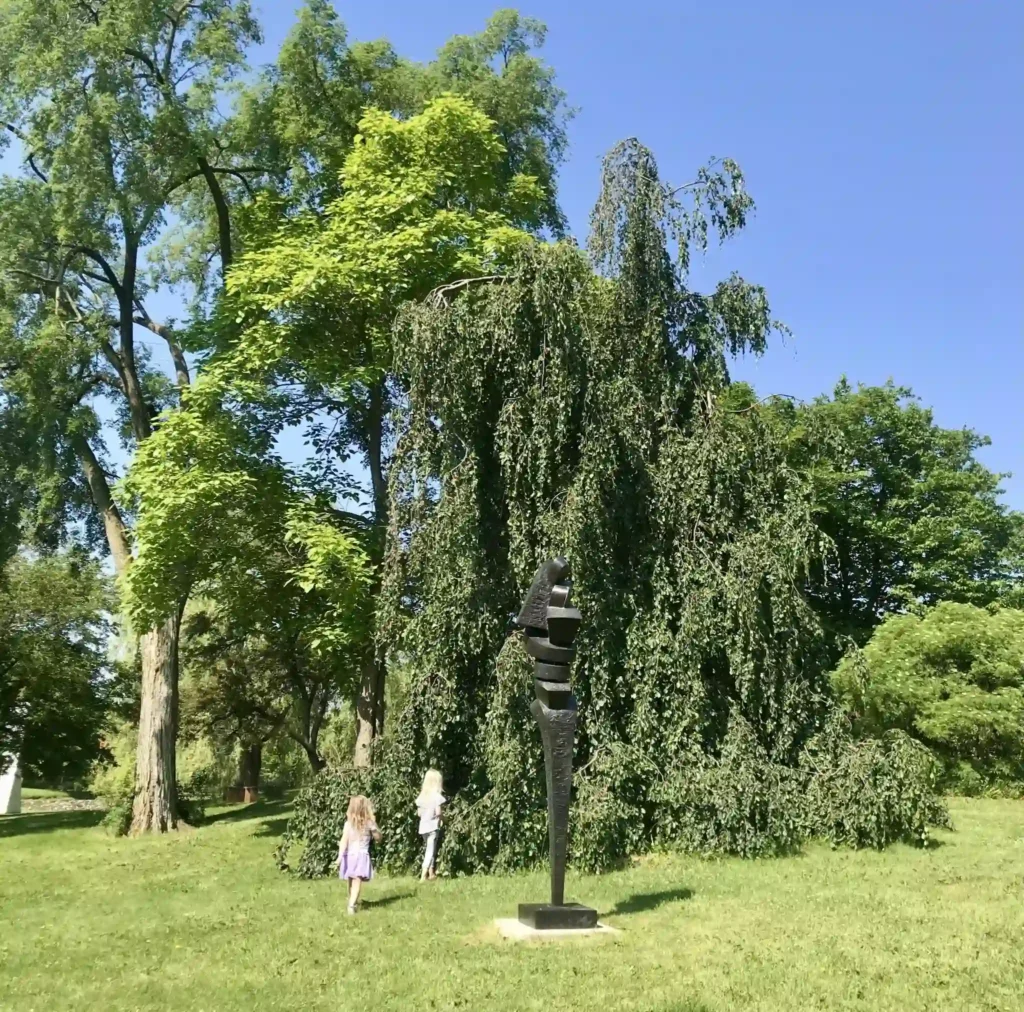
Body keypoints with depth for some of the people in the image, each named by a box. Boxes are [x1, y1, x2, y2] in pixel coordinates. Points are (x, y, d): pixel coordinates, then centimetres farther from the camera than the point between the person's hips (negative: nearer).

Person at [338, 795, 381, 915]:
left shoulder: (349, 823, -1)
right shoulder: (369, 823, -1)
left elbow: (344, 841, -9)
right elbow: (378, 839, 12)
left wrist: (340, 856, -13)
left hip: (349, 855, 2)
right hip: (361, 856, -2)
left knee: (351, 881, 19)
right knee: (357, 881, -8)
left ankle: (352, 901, 36)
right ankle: (351, 905, -25)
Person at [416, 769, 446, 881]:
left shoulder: (422, 795, 4)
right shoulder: (437, 795, -12)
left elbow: (419, 813, 6)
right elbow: (438, 812, -16)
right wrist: (440, 817, 4)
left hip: (423, 826, 6)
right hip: (433, 826, -6)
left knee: (428, 850, 19)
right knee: (430, 851, -2)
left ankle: (431, 873, 28)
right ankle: (423, 876, -9)